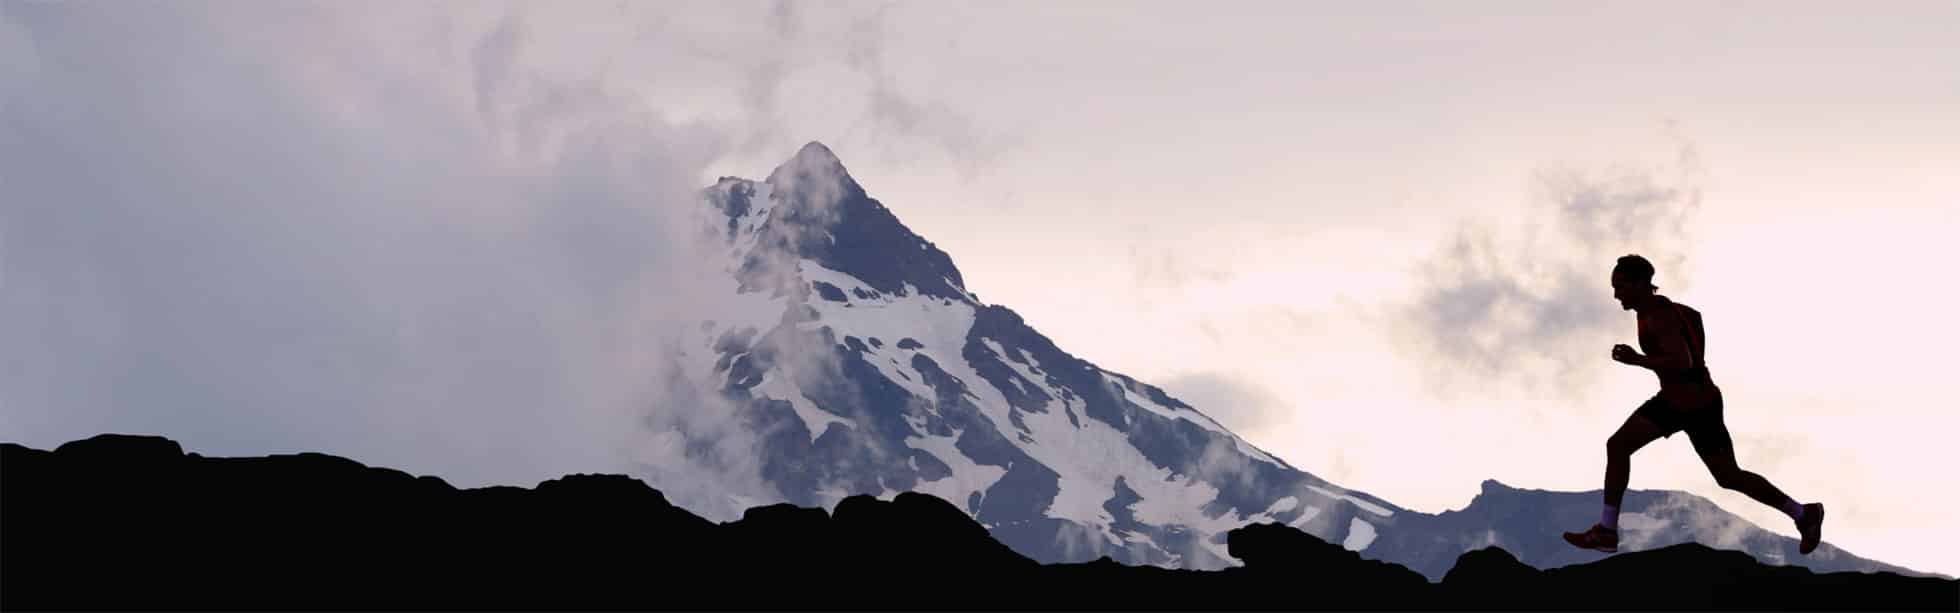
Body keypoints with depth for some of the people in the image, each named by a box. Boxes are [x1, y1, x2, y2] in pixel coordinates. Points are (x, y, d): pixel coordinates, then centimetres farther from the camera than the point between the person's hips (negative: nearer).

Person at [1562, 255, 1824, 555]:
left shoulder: (1660, 318, -28)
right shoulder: (1649, 307, 2)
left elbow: (1682, 364, -39)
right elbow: (1695, 316, 19)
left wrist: (1637, 360, -33)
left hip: (1699, 408, -9)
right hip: (1672, 399, 9)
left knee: (1729, 478, 2)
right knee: (1617, 446, -2)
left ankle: (1804, 514, 21)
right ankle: (1607, 531, 1)